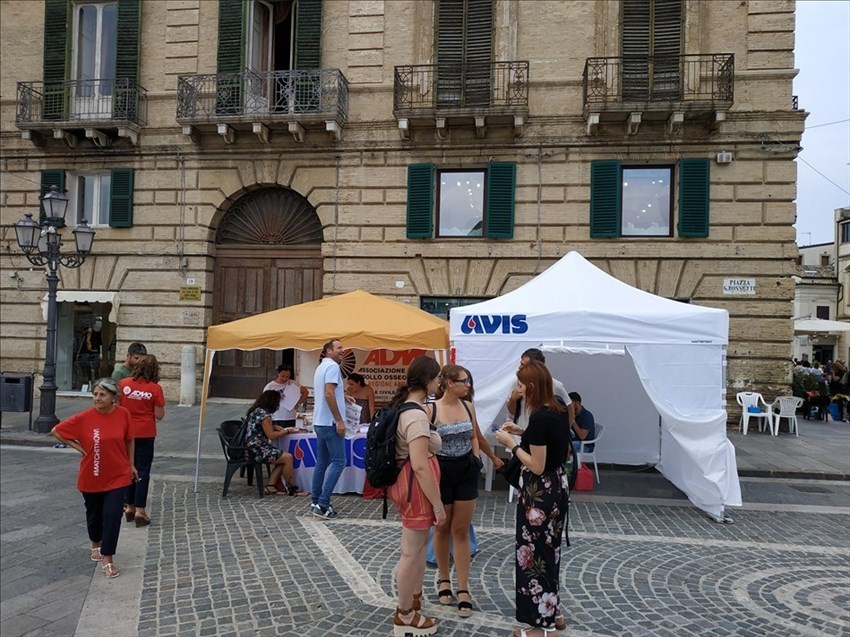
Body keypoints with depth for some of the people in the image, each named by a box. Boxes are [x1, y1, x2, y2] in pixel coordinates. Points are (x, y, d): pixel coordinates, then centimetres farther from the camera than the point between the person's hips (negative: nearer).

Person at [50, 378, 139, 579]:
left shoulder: (123, 414, -11)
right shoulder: (84, 418, -14)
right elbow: (55, 432, -2)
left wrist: (131, 465, 8)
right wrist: (76, 446, -8)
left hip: (118, 476, -1)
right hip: (91, 477, 1)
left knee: (112, 516, -7)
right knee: (94, 514, 19)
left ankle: (107, 559, 4)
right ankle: (96, 545, 46)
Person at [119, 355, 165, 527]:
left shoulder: (123, 383, -4)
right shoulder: (155, 388, -11)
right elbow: (159, 415, -9)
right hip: (145, 434, -3)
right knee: (143, 471, 5)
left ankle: (129, 506, 24)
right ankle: (139, 510, 3)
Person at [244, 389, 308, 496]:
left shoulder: (255, 410, 15)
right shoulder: (263, 413, -15)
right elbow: (271, 435, -15)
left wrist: (275, 426, 15)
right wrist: (287, 431, -3)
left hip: (252, 449, 10)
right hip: (256, 450, -10)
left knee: (283, 459, 11)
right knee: (288, 457, -11)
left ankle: (271, 486, 7)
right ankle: (292, 488, -1)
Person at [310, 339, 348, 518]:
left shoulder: (321, 367, 18)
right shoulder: (333, 366, -13)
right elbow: (328, 393, -23)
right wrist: (339, 420, -21)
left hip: (320, 422, 10)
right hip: (330, 422, -10)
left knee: (322, 462, 12)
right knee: (338, 461, -6)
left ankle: (317, 502, 16)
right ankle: (323, 504, -8)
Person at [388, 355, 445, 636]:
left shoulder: (404, 406, 7)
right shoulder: (416, 415, -25)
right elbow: (420, 466, -28)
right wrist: (438, 504, -23)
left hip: (406, 482, 10)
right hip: (416, 487, -10)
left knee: (417, 547, 23)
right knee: (412, 553, 5)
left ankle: (413, 599, 39)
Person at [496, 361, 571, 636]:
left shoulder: (540, 417, -24)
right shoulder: (558, 411, 4)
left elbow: (536, 466, -22)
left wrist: (512, 443, -13)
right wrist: (523, 432, 11)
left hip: (540, 492, -10)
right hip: (557, 487, 10)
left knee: (534, 553, 4)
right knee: (548, 551, 21)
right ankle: (553, 612, 34)